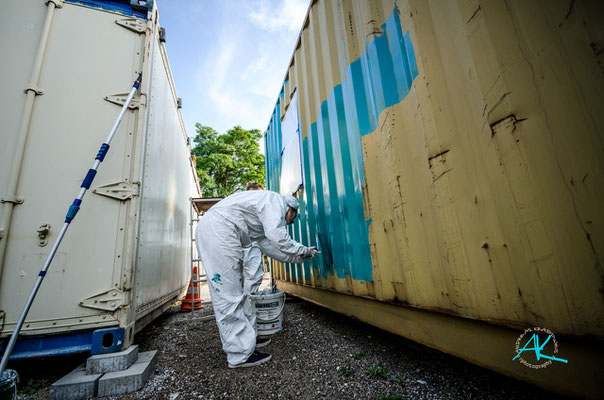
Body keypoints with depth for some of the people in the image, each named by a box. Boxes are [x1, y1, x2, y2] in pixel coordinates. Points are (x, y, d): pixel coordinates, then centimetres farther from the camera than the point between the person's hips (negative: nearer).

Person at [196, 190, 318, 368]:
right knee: (229, 294, -6)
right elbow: (278, 237, -16)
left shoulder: (263, 219, 27)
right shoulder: (276, 200, -2)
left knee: (239, 289, 15)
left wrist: (299, 256, 26)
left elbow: (270, 247, 26)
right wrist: (303, 250, -2)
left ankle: (247, 338, 27)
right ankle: (241, 354, 3)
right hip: (218, 228, -11)